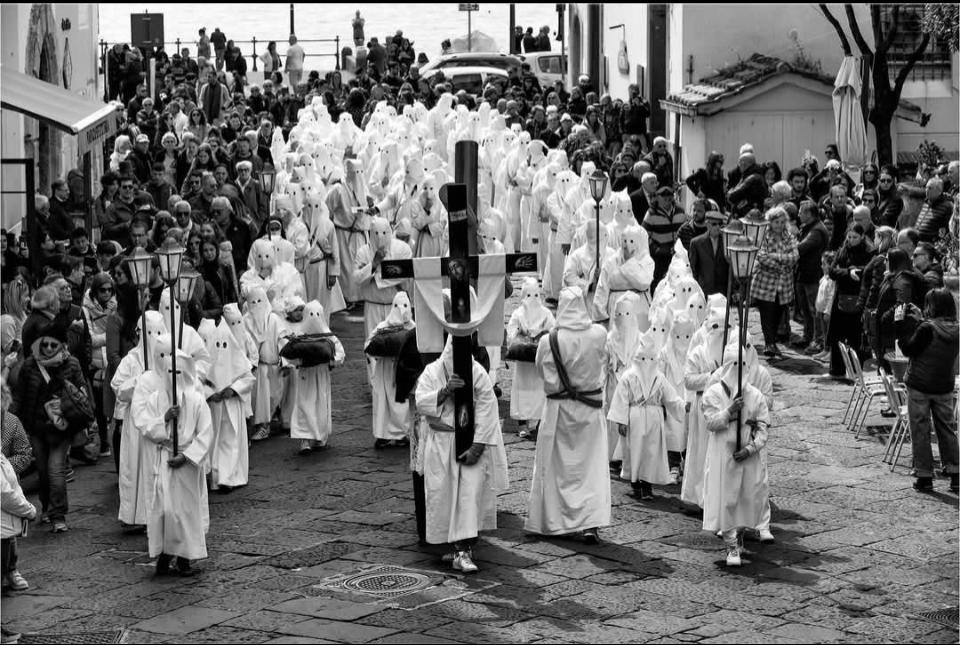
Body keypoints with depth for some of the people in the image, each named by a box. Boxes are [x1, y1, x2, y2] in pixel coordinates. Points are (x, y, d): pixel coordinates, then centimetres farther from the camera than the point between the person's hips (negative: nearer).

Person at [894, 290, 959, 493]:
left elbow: (908, 349, -12)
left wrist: (900, 323, -7)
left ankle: (924, 477, 7)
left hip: (919, 386, -5)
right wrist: (919, 319, 16)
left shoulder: (927, 328, -20)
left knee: (920, 431, 5)